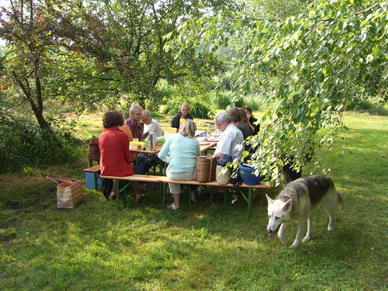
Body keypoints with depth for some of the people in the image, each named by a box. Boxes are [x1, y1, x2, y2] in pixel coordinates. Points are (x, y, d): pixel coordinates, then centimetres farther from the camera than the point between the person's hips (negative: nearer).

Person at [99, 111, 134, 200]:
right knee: (132, 166, 25)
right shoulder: (123, 135, -15)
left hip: (105, 170, 5)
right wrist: (129, 161, 16)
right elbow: (127, 154, -6)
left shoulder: (101, 136, -2)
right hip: (120, 170, -5)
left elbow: (102, 153, 9)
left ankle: (108, 191, 34)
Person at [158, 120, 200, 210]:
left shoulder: (173, 137, 0)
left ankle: (176, 203, 35)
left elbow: (161, 156, 1)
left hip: (174, 174, -1)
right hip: (190, 175, 1)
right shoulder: (195, 142, 2)